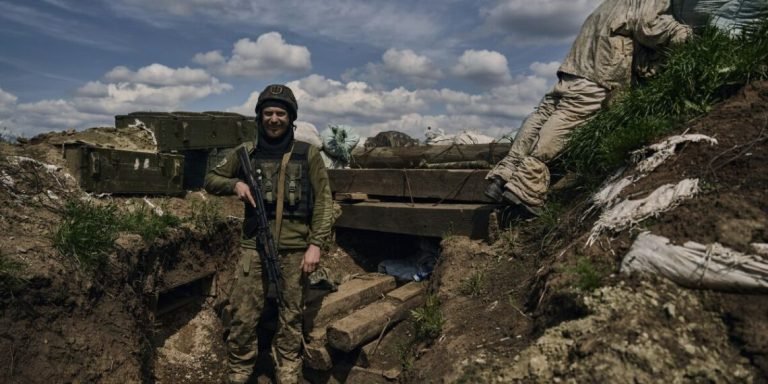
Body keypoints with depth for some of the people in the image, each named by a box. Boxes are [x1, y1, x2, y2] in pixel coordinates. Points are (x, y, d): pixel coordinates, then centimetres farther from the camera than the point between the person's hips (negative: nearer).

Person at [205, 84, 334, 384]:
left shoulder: (308, 154, 1)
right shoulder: (245, 153, 6)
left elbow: (323, 201, -1)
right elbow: (211, 180, 16)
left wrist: (316, 244, -9)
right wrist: (235, 184, -6)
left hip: (295, 250, -1)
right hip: (254, 247, 1)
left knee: (291, 318, 10)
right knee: (242, 316, 3)